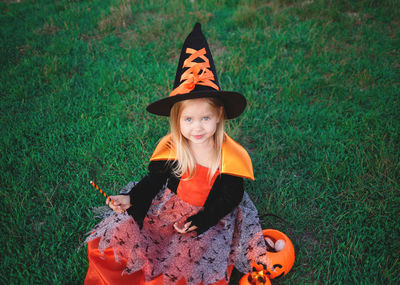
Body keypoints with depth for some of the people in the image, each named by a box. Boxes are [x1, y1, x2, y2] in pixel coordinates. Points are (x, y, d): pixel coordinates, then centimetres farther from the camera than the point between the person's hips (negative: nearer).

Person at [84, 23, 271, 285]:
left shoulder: (230, 156, -16)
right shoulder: (171, 148, -10)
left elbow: (231, 196, -10)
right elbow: (154, 180, 3)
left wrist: (199, 222, -20)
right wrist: (130, 199, -14)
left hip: (210, 217, -2)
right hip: (167, 208, 3)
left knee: (190, 260, -26)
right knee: (118, 235, -9)